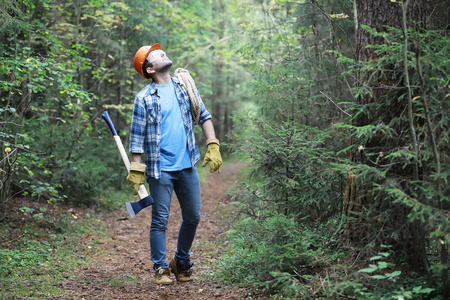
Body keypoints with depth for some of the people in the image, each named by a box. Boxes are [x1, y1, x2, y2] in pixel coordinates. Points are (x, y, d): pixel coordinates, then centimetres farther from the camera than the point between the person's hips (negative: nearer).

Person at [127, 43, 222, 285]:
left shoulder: (184, 87, 7)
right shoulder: (144, 98, -6)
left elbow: (204, 117, 12)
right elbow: (137, 136, -6)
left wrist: (213, 147, 2)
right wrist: (136, 170, -10)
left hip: (187, 166, 5)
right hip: (160, 169, -4)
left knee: (193, 217, 12)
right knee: (160, 220, 2)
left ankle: (182, 262, 30)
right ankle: (160, 268, 17)